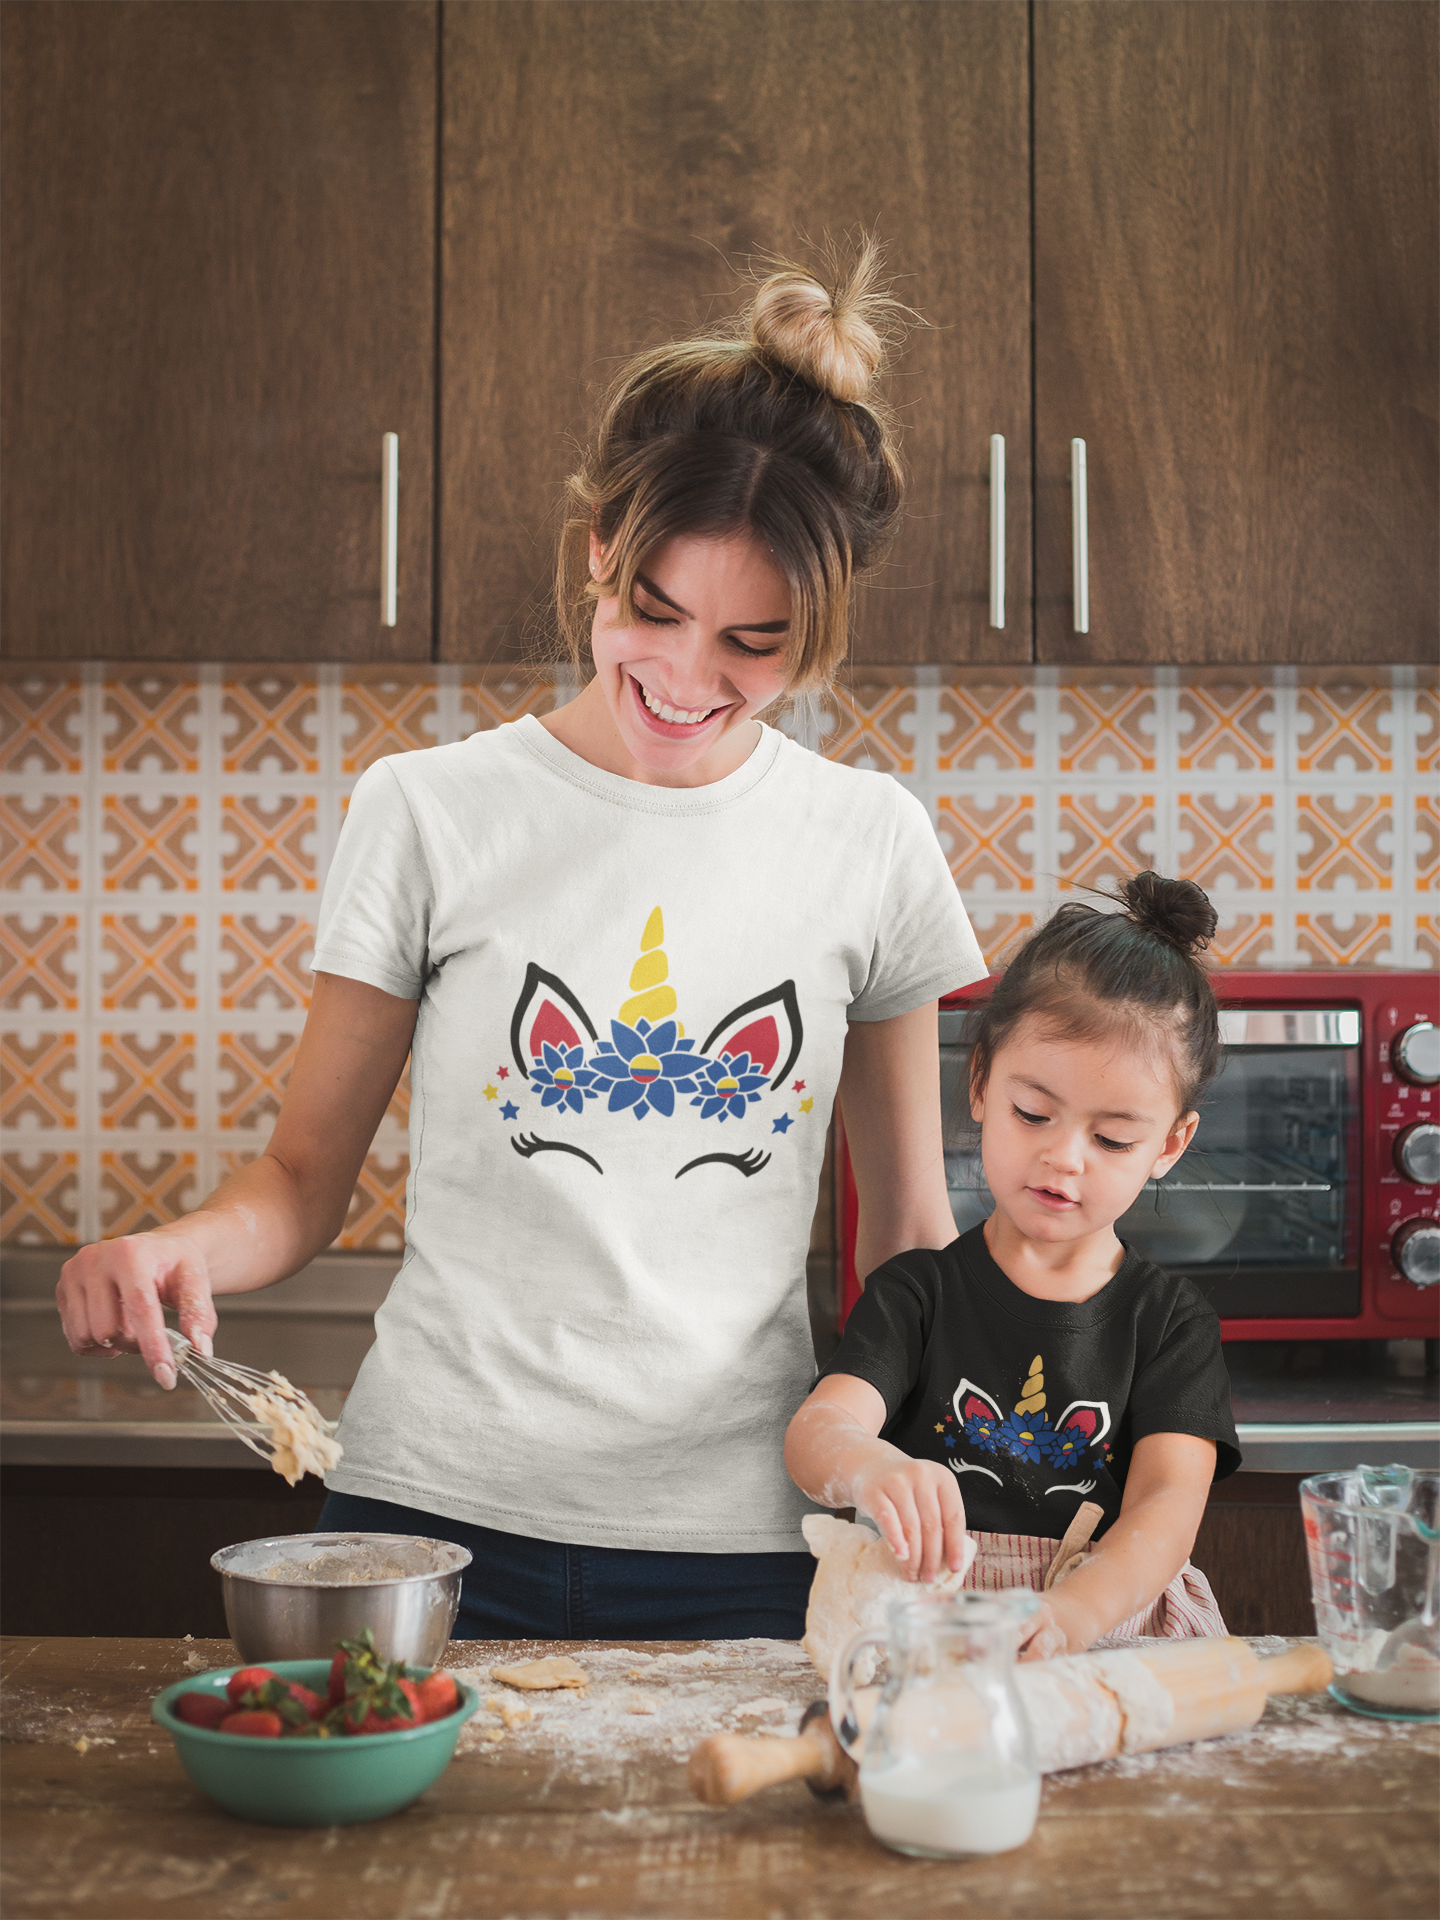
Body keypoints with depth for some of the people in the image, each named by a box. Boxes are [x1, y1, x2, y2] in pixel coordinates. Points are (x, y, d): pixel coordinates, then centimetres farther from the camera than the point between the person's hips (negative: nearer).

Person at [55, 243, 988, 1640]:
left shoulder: (872, 843, 1)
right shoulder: (427, 815, -3)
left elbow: (909, 1229, 10)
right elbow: (304, 1176, 2)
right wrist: (178, 1249, -19)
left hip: (741, 1549, 1)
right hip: (437, 1520, 0)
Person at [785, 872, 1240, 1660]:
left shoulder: (1172, 1320, 8)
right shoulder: (916, 1293, 8)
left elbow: (1168, 1505, -6)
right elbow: (815, 1431, -9)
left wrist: (1073, 1613, -28)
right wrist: (870, 1469, -35)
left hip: (1118, 1634, 2)